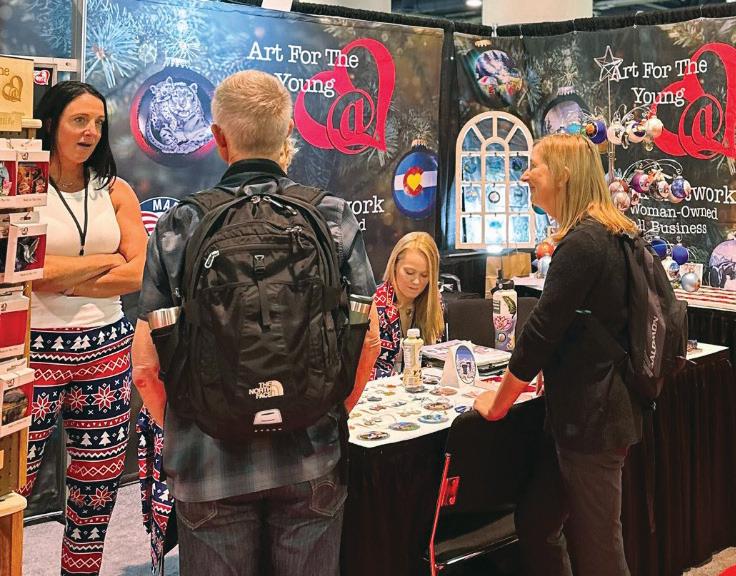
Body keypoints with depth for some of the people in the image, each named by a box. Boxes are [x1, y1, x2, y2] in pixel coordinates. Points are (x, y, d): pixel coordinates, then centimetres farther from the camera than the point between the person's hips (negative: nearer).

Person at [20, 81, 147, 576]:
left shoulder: (116, 191, 8)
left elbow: (137, 275, -2)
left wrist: (61, 280, -9)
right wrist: (105, 260, -5)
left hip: (107, 349, 4)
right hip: (35, 349, -3)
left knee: (99, 486, 11)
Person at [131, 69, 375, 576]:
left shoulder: (178, 227, -6)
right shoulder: (335, 217, -3)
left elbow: (146, 365, -5)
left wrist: (180, 429, 12)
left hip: (210, 462, -1)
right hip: (312, 461, 1)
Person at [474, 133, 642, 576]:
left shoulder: (581, 243, -19)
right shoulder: (608, 235, 12)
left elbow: (542, 329, -18)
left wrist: (497, 403, -8)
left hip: (590, 417, -10)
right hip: (592, 409, 10)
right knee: (536, 522, 18)